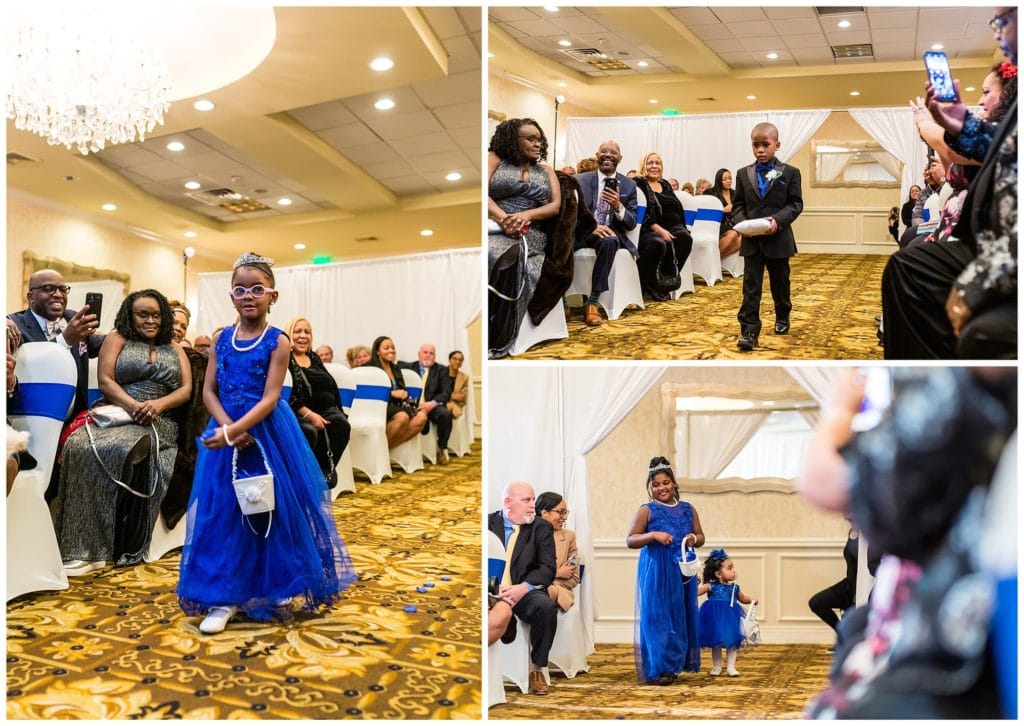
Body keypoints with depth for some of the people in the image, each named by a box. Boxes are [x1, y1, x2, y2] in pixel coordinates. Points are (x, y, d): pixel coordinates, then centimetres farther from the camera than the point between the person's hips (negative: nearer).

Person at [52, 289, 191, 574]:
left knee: (119, 449, -33)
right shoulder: (117, 339, 14)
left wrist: (158, 404, -12)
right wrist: (132, 406, -16)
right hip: (116, 414, -1)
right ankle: (83, 548, -32)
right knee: (81, 445, -33)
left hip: (158, 423, 1)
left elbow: (186, 389, 9)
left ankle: (123, 547, -25)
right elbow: (105, 380, 2)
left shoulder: (175, 349, 20)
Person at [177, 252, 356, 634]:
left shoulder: (278, 341, -7)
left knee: (274, 510, 5)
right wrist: (228, 428, -14)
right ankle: (224, 597, 9)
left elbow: (270, 399, -14)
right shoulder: (222, 339, 5)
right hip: (226, 432, 3)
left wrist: (233, 431, -24)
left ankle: (283, 588, 23)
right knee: (224, 513, 2)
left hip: (268, 434, -3)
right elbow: (209, 391, 3)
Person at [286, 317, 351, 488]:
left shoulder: (314, 358, 19)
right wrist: (309, 415, -20)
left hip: (325, 410, 6)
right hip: (298, 414, -6)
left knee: (342, 424, -25)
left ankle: (326, 470, -13)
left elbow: (332, 386, 17)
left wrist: (339, 413, 4)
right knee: (309, 432, -37)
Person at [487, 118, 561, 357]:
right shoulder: (494, 159, 16)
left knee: (511, 257, -36)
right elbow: (484, 192, -1)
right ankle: (490, 339, -38)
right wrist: (503, 218, -19)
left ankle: (497, 342, -36)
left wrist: (526, 215, -10)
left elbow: (556, 205, 10)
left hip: (532, 233, 1)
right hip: (495, 227, -1)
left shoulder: (546, 171, 25)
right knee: (493, 256, -38)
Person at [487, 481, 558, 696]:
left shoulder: (542, 528, 11)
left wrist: (523, 587, -18)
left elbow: (547, 569, 0)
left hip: (524, 592, 1)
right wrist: (494, 588, -18)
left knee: (546, 606, -31)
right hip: (491, 591, -1)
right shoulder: (488, 523, 10)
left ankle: (538, 668, -10)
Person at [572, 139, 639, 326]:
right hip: (583, 232, 0)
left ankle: (592, 303, -33)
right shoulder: (581, 180, 6)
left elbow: (631, 224, 5)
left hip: (611, 233, 0)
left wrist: (618, 206, -16)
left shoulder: (629, 185, 10)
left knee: (609, 241, -37)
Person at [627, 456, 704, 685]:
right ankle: (658, 669, -2)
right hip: (656, 572, -4)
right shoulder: (646, 510, 0)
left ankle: (674, 665, 18)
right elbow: (630, 540, -4)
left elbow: (701, 537, 17)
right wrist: (653, 535, -19)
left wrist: (694, 539, -6)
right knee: (657, 616, -5)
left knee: (680, 616, 6)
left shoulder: (688, 509, 12)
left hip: (683, 571, 4)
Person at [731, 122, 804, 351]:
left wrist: (778, 220, -21)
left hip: (778, 239, -1)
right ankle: (749, 330, -9)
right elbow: (738, 205, 8)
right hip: (751, 240, 1)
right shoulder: (743, 174, 8)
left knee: (780, 282, 16)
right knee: (751, 286, -5)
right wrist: (741, 222, -12)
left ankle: (782, 317, 38)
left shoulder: (790, 173, 0)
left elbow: (795, 204, -4)